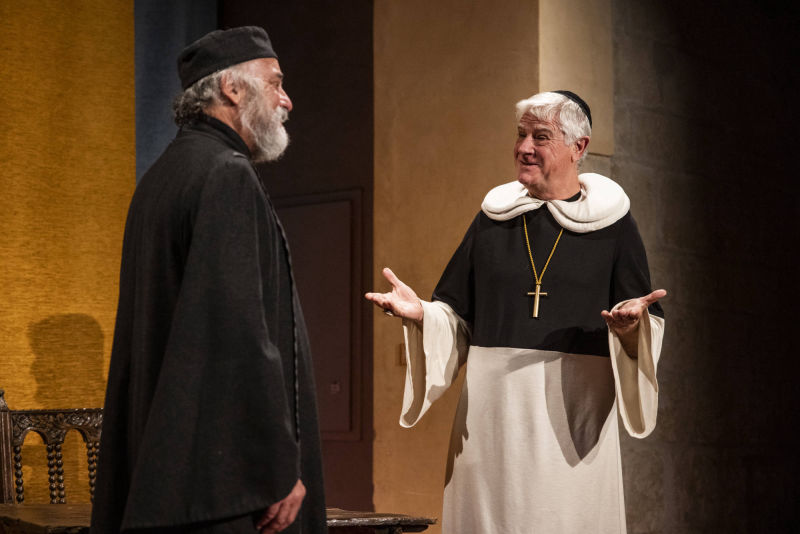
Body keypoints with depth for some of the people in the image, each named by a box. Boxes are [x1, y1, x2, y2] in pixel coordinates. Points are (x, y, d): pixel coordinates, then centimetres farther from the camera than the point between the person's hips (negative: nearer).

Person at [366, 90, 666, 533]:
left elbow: (648, 324, 1)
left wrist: (630, 324, -21)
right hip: (493, 414, 2)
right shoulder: (493, 217, 10)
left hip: (572, 416, -2)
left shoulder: (610, 222, 3)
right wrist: (422, 314, -9)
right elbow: (457, 314, 11)